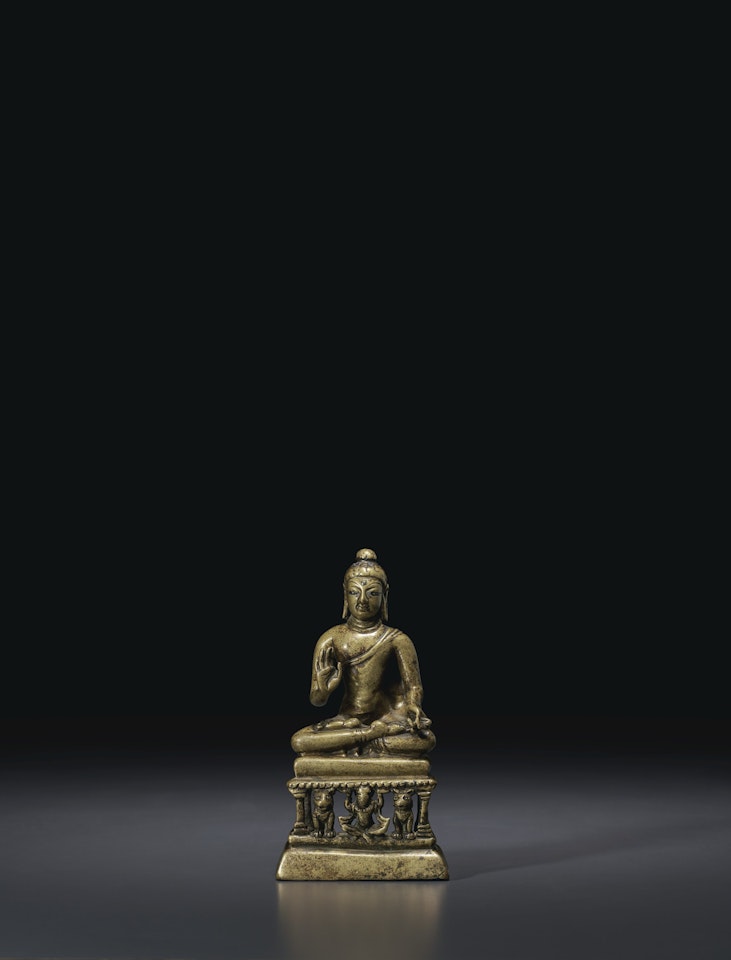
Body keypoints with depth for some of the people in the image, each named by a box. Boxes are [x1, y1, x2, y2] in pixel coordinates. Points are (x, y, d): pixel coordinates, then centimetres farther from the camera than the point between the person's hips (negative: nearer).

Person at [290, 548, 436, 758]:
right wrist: (323, 688, -22)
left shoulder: (397, 640, -1)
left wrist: (413, 707, -21)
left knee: (425, 739, -35)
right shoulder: (332, 639, 1)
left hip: (388, 716, -1)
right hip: (348, 721, 2)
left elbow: (413, 686, 2)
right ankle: (383, 734, -20)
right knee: (299, 742, -27)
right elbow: (317, 700, 2)